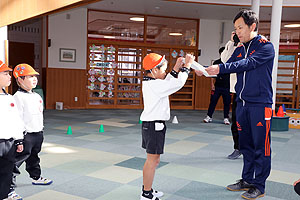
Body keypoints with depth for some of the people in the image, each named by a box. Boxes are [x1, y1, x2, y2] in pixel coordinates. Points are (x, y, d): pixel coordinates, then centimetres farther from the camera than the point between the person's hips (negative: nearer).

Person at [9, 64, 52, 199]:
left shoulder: (37, 96, 12)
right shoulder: (18, 97, -16)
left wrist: (41, 129, 23)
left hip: (38, 133, 8)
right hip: (26, 134, -8)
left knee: (34, 157, 24)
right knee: (19, 158, -7)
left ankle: (36, 177, 41)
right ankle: (10, 187, -1)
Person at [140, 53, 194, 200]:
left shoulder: (148, 82, 10)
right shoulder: (156, 85, -20)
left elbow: (167, 83, 19)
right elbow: (179, 83, -20)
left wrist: (176, 68, 11)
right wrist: (187, 65, -8)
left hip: (149, 124, 10)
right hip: (154, 125, -10)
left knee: (151, 160, 19)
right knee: (153, 161, -1)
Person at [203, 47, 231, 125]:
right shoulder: (216, 62, 7)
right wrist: (212, 84, 0)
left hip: (226, 87, -1)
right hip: (217, 86, 1)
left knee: (227, 102, 4)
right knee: (213, 101, 1)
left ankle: (226, 118, 14)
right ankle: (209, 116, 11)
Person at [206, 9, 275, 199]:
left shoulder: (266, 46, -7)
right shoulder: (240, 49, 13)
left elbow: (248, 63, -22)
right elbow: (226, 67, 5)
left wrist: (221, 68, -30)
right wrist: (205, 70, -10)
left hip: (260, 105, -6)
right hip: (242, 104, 7)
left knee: (261, 146, 1)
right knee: (246, 145, 14)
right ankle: (247, 180, 27)